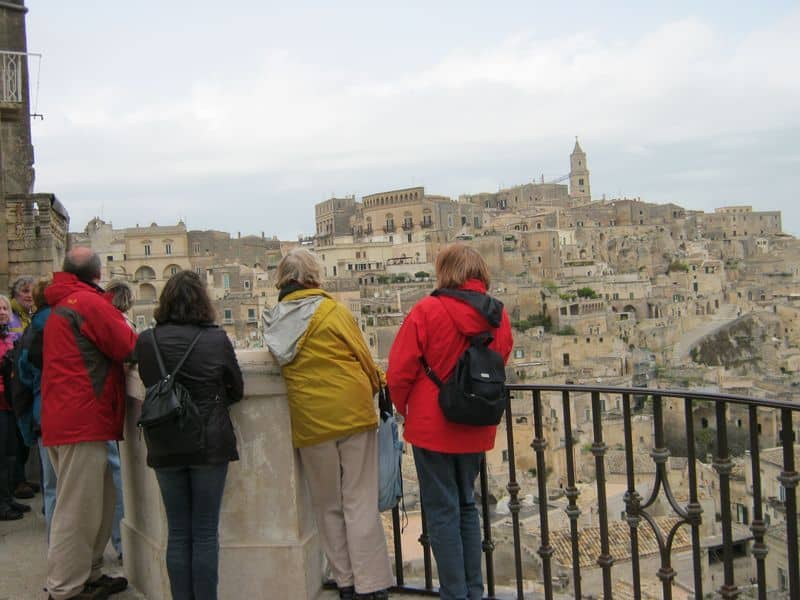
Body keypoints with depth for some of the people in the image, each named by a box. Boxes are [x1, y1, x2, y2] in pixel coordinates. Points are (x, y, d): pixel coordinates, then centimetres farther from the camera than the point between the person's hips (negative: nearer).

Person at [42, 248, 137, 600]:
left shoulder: (59, 307, 20)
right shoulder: (90, 302, -10)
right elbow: (129, 348, -10)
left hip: (62, 421, 10)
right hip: (83, 421, -10)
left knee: (101, 502, 16)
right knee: (78, 511, -3)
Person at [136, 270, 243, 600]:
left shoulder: (146, 341, -5)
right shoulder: (217, 339, -9)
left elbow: (149, 383, 10)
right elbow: (236, 391, 2)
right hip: (210, 445, -2)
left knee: (177, 533, 12)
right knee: (205, 533, 6)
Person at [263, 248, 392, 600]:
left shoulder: (274, 322, 5)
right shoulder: (332, 311, -8)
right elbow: (362, 356, -5)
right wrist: (375, 386, 14)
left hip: (309, 421, 3)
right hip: (352, 411, -3)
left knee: (328, 507, 13)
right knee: (360, 503, 1)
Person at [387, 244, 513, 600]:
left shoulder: (427, 311, -15)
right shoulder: (497, 316, 0)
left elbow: (400, 371, -12)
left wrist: (403, 408, 6)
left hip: (432, 427, -5)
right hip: (476, 430, 5)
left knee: (442, 511, 5)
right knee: (466, 506, 19)